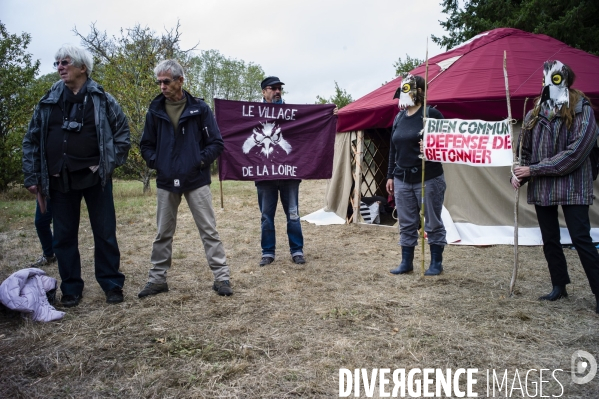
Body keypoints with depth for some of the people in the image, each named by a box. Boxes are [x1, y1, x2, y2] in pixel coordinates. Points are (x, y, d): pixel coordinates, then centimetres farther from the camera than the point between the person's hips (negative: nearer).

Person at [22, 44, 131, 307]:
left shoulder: (102, 100, 0)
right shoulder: (48, 102, 7)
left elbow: (122, 133, 5)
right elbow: (32, 141, 10)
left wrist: (111, 162, -4)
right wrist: (32, 176, 5)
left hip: (95, 178, -3)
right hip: (59, 181, 3)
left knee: (105, 233, 4)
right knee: (64, 237, 8)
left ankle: (112, 285, 17)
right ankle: (71, 289, 20)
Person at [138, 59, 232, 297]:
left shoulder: (199, 108, -2)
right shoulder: (155, 111, 5)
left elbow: (216, 143, -1)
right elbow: (146, 145, 12)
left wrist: (200, 161, -12)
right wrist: (156, 162, -4)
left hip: (196, 180, -2)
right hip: (166, 182, 3)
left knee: (209, 230, 0)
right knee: (163, 233, 11)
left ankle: (221, 277, 7)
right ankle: (157, 279, 23)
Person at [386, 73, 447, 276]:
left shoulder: (431, 114, -7)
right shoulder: (399, 117, 12)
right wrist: (390, 175, 13)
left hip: (428, 179, -6)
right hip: (402, 180, 6)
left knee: (432, 223, 6)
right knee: (406, 223, 11)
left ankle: (436, 263, 19)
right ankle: (406, 262, 22)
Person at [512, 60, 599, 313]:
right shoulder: (534, 115, 7)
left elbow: (574, 153, -17)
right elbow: (525, 150, 13)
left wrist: (533, 170, -19)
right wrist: (518, 174, -8)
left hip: (572, 187, -5)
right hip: (542, 188, 5)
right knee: (550, 240, 12)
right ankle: (559, 286, 26)